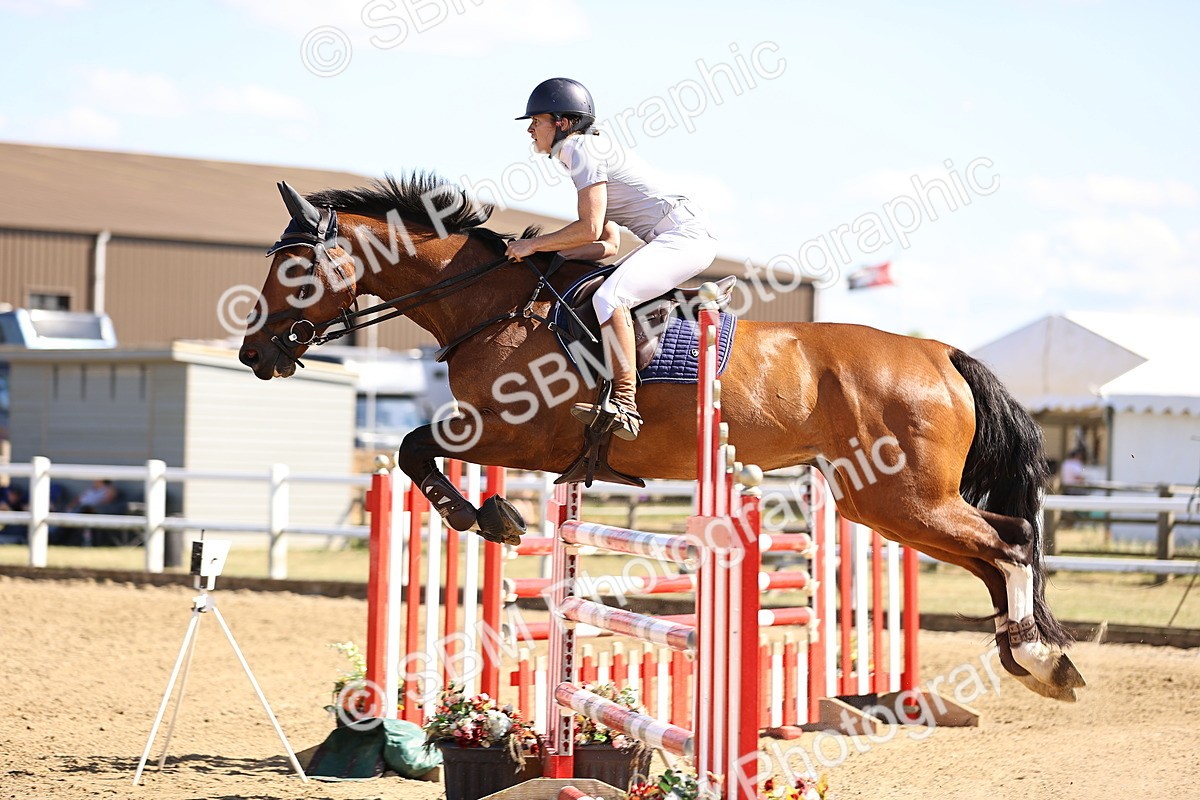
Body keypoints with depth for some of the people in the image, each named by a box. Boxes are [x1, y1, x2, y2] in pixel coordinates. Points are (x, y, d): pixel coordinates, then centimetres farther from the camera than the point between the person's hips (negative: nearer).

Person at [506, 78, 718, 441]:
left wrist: (533, 245, -6)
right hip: (672, 239, 11)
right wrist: (548, 255, 11)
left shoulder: (582, 149, -8)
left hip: (685, 234, -11)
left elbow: (589, 229, -17)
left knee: (608, 297, -27)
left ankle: (624, 405, -34)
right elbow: (609, 245, 20)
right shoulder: (592, 148, 23)